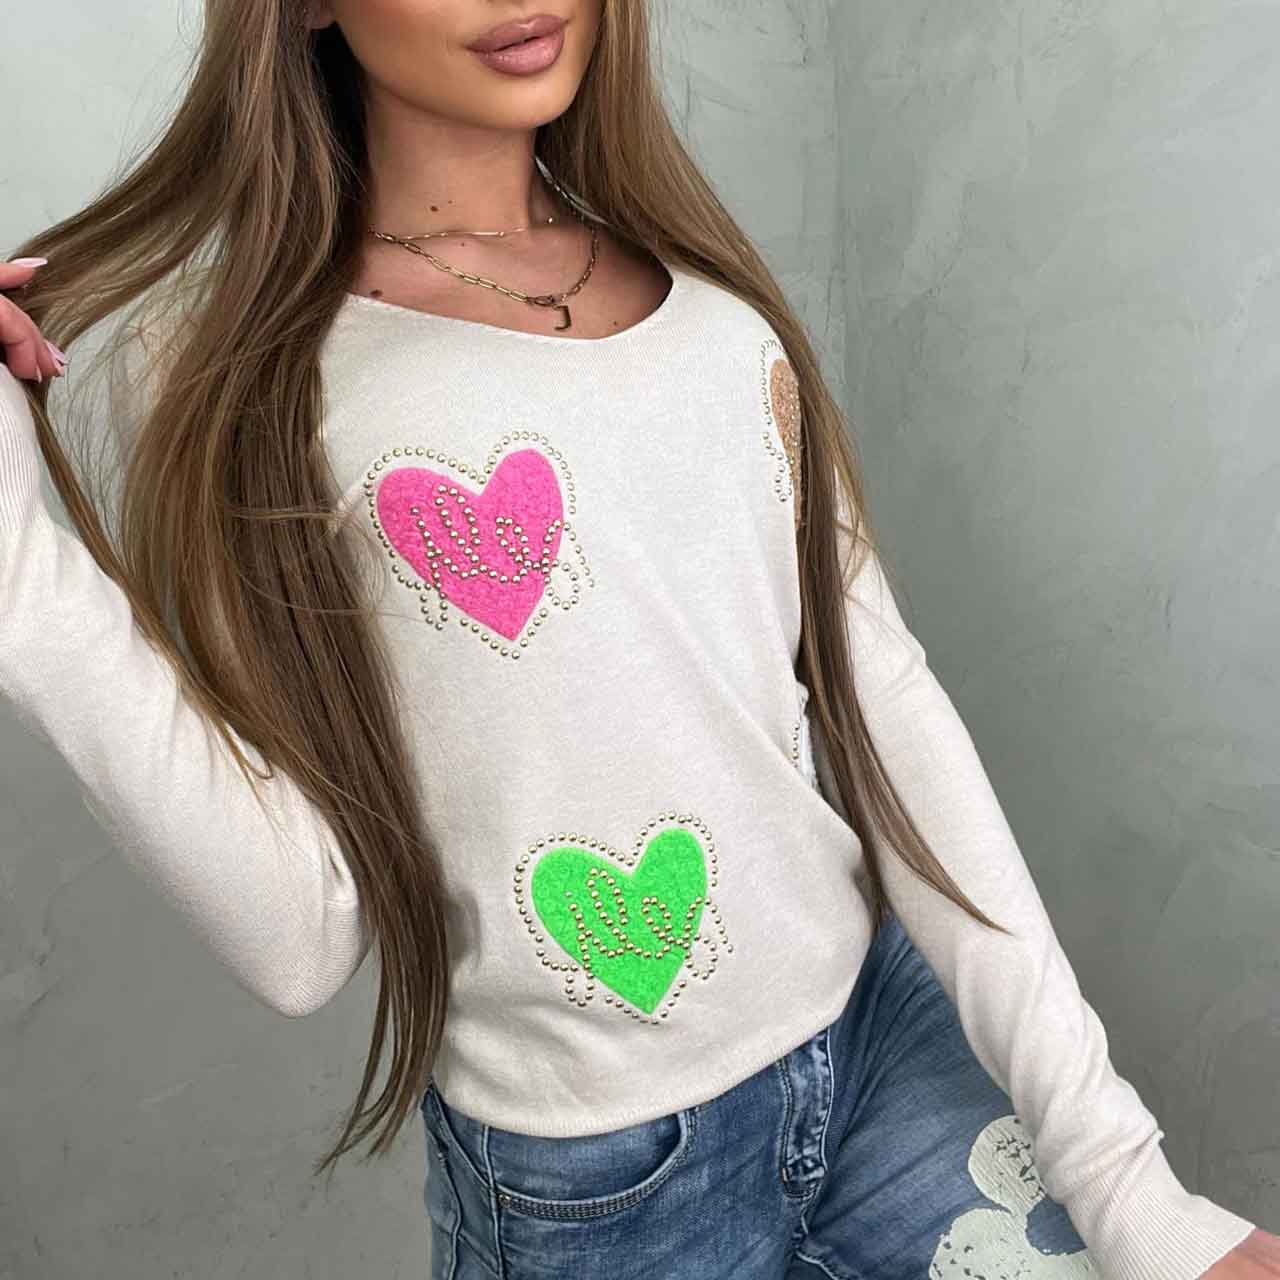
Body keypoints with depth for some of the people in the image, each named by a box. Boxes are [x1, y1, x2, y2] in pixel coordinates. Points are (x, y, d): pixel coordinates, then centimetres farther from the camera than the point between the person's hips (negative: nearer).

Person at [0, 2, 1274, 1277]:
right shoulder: (231, 377, -11)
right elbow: (299, 935, -14)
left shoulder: (716, 300, 1)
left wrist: (1116, 1167, -6)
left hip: (889, 1026, 4)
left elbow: (884, 704, -3)